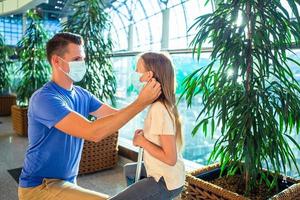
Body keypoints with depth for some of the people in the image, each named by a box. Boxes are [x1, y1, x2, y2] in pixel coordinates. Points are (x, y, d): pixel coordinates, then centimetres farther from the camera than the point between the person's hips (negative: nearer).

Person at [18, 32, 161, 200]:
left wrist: (146, 97, -16)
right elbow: (93, 132, -34)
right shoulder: (45, 98, -24)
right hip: (40, 186, -7)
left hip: (68, 181, 7)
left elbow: (116, 115, -1)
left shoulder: (82, 95, 2)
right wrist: (140, 103, -32)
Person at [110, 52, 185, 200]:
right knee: (129, 169, 31)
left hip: (166, 182, -9)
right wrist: (145, 134, -2)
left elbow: (170, 158, -27)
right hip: (165, 174, 9)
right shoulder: (164, 104, -1)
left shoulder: (159, 109, -28)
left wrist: (142, 141, -17)